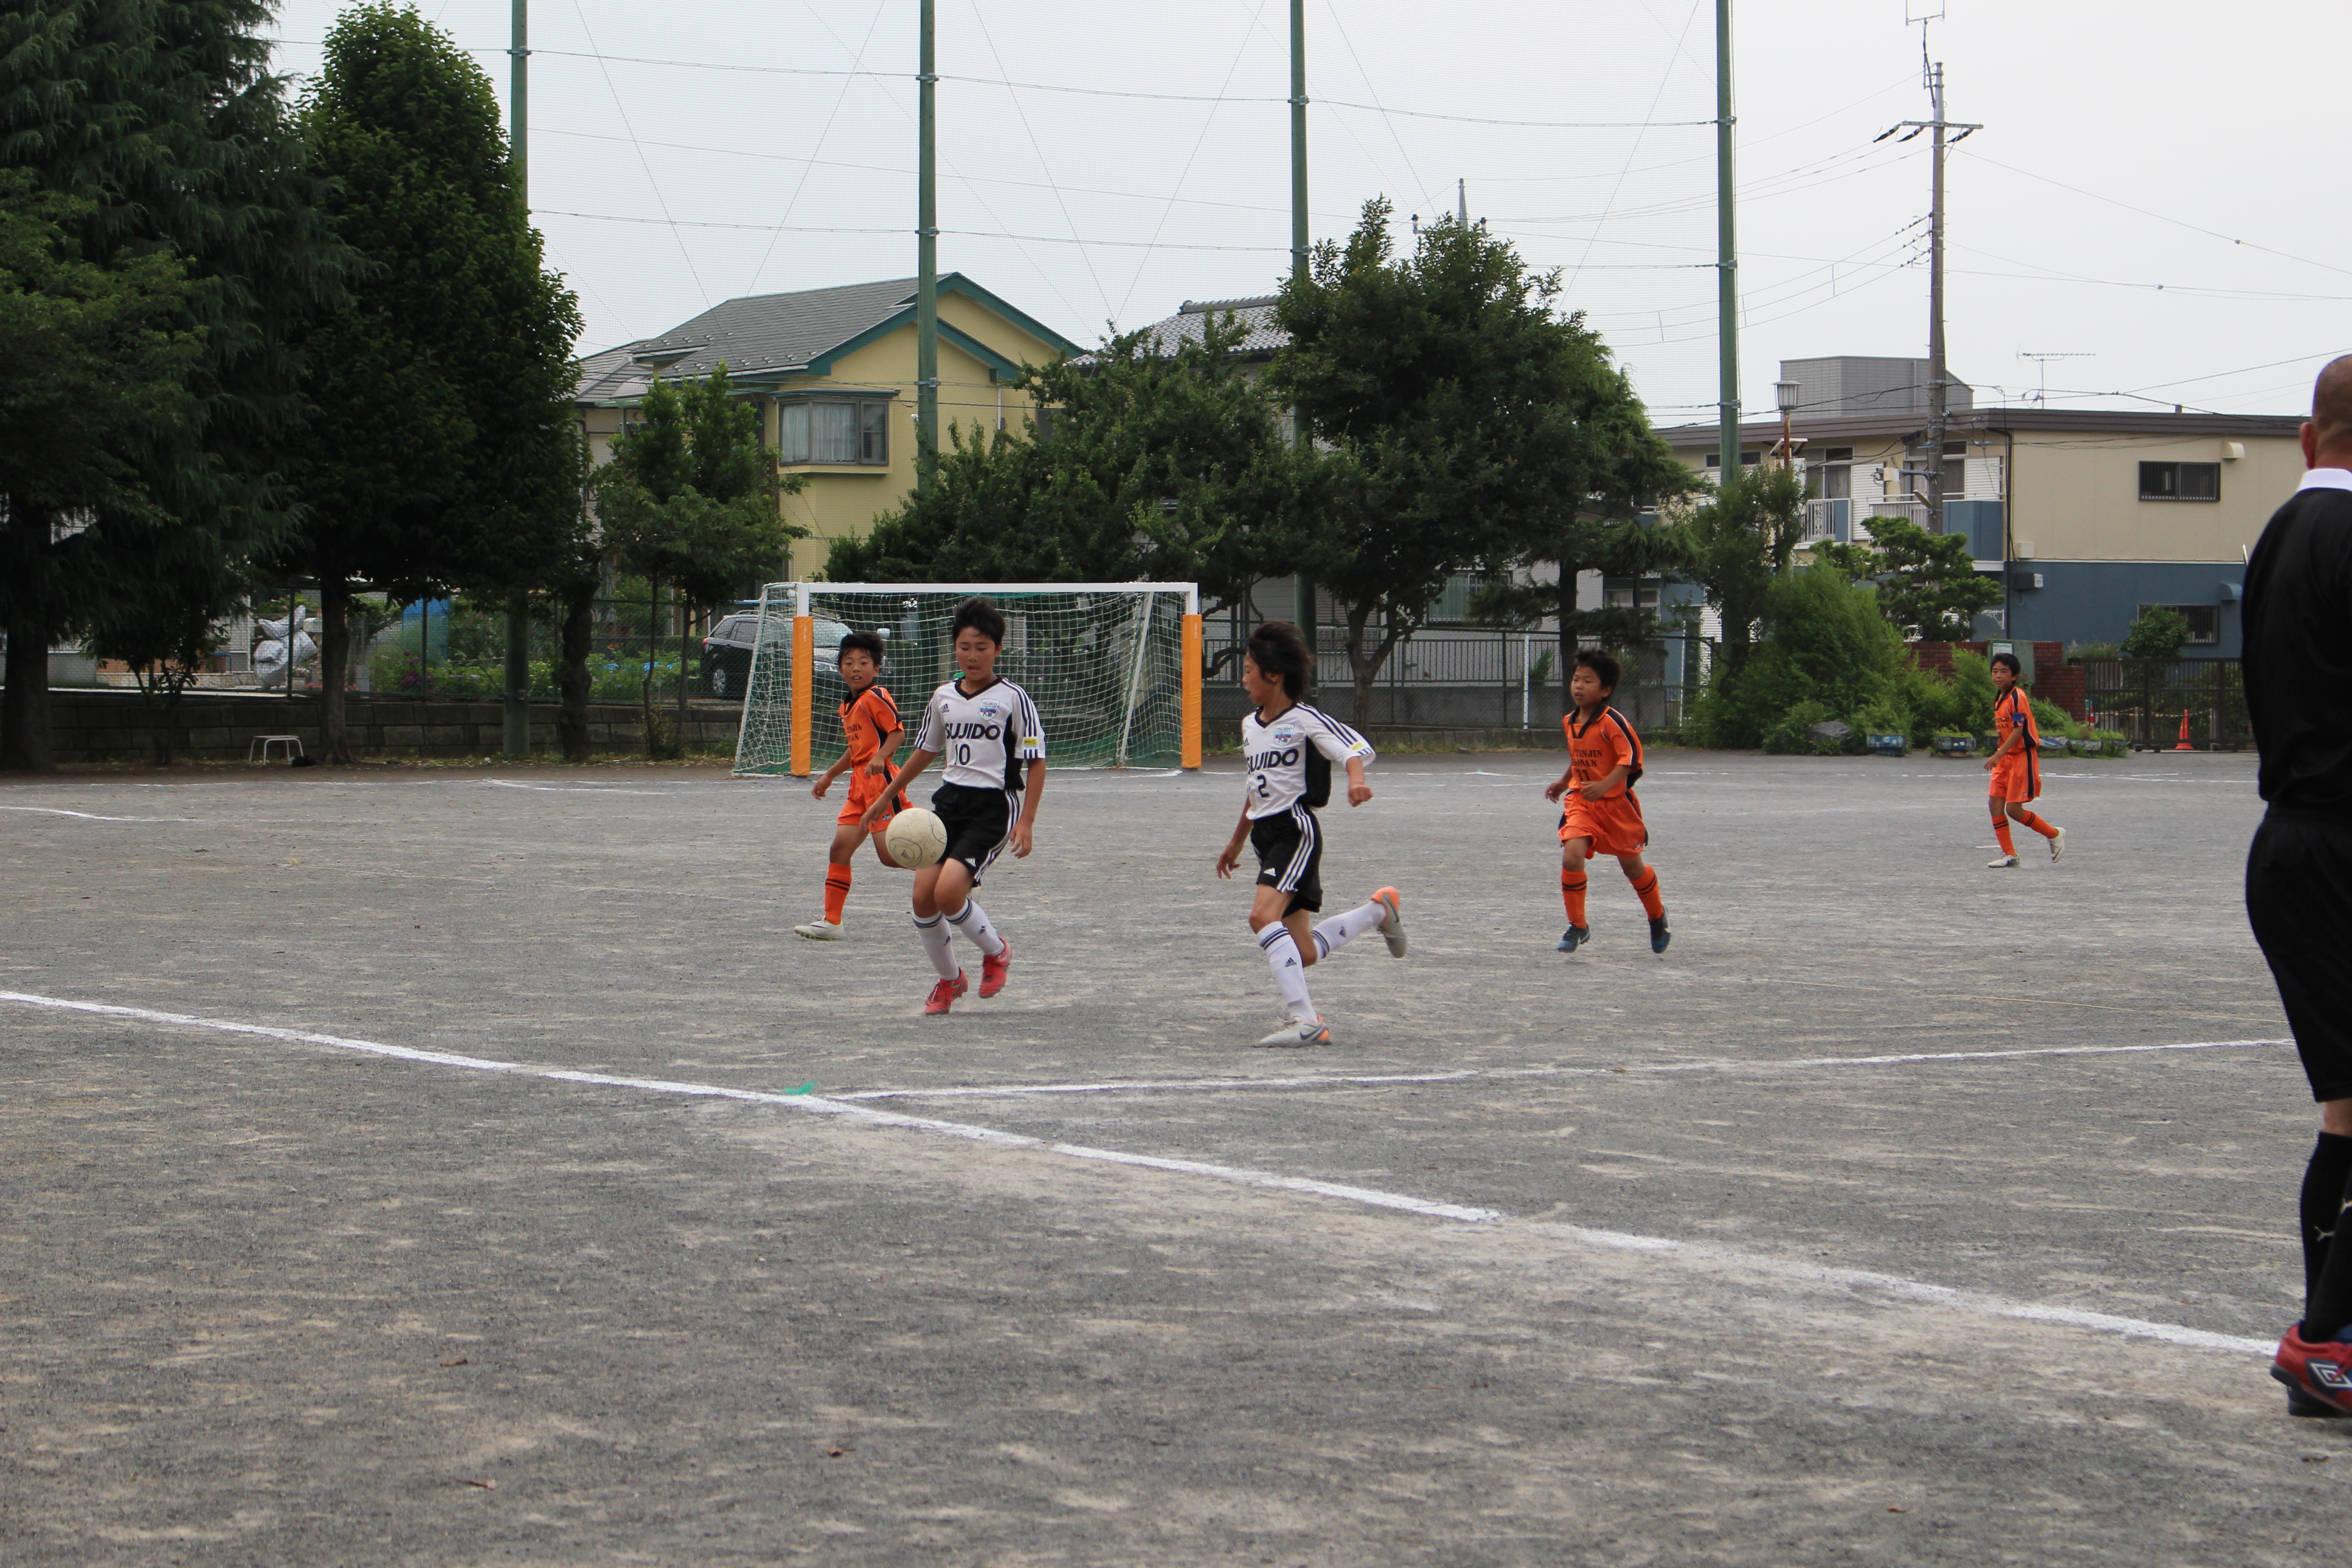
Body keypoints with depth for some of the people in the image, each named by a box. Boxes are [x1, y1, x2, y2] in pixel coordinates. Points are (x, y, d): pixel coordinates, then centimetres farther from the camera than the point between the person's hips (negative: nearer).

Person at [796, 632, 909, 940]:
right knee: (840, 848, 3)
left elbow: (897, 731, -18)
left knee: (889, 854, -11)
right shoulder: (847, 705, 19)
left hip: (880, 780, -9)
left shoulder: (876, 697, -10)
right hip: (859, 785, 9)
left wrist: (880, 757, -32)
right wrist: (829, 776, 32)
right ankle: (831, 921, 5)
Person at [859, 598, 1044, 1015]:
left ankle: (996, 950, 8)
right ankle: (949, 979, 18)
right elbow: (924, 753, 25)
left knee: (949, 892, -22)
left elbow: (1037, 763, -5)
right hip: (950, 802, 6)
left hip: (994, 808, -5)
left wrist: (1026, 821, -15)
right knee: (923, 897, -6)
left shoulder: (1012, 698, -5)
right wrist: (885, 798, 27)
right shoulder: (943, 698, 10)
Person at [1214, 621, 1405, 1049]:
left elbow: (1355, 748, -19)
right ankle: (1379, 910, 27)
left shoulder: (1304, 720, -8)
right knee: (1303, 953, 4)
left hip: (1296, 829, -8)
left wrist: (1356, 778, -41)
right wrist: (1237, 841, 34)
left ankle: (1305, 1020, -27)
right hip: (1266, 834, 8)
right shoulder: (1250, 724, 16)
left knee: (1263, 916, -27)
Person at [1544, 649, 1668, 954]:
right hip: (1580, 801, 4)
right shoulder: (1569, 722, 5)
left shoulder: (1612, 721, -18)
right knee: (1571, 857, -18)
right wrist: (1564, 781, 20)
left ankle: (1657, 916, 39)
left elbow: (1631, 756, -23)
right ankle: (1577, 927, -5)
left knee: (1631, 866, 11)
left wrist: (1604, 786, -31)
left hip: (1616, 803, -4)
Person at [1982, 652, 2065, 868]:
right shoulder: (1999, 698, 12)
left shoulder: (2017, 697, -15)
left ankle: (2055, 835, 12)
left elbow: (2018, 731, -21)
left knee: (2014, 810, -8)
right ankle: (2009, 855, 5)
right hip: (2005, 758, 9)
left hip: (2023, 756, -8)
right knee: (1996, 803, -1)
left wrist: (1998, 755, -27)